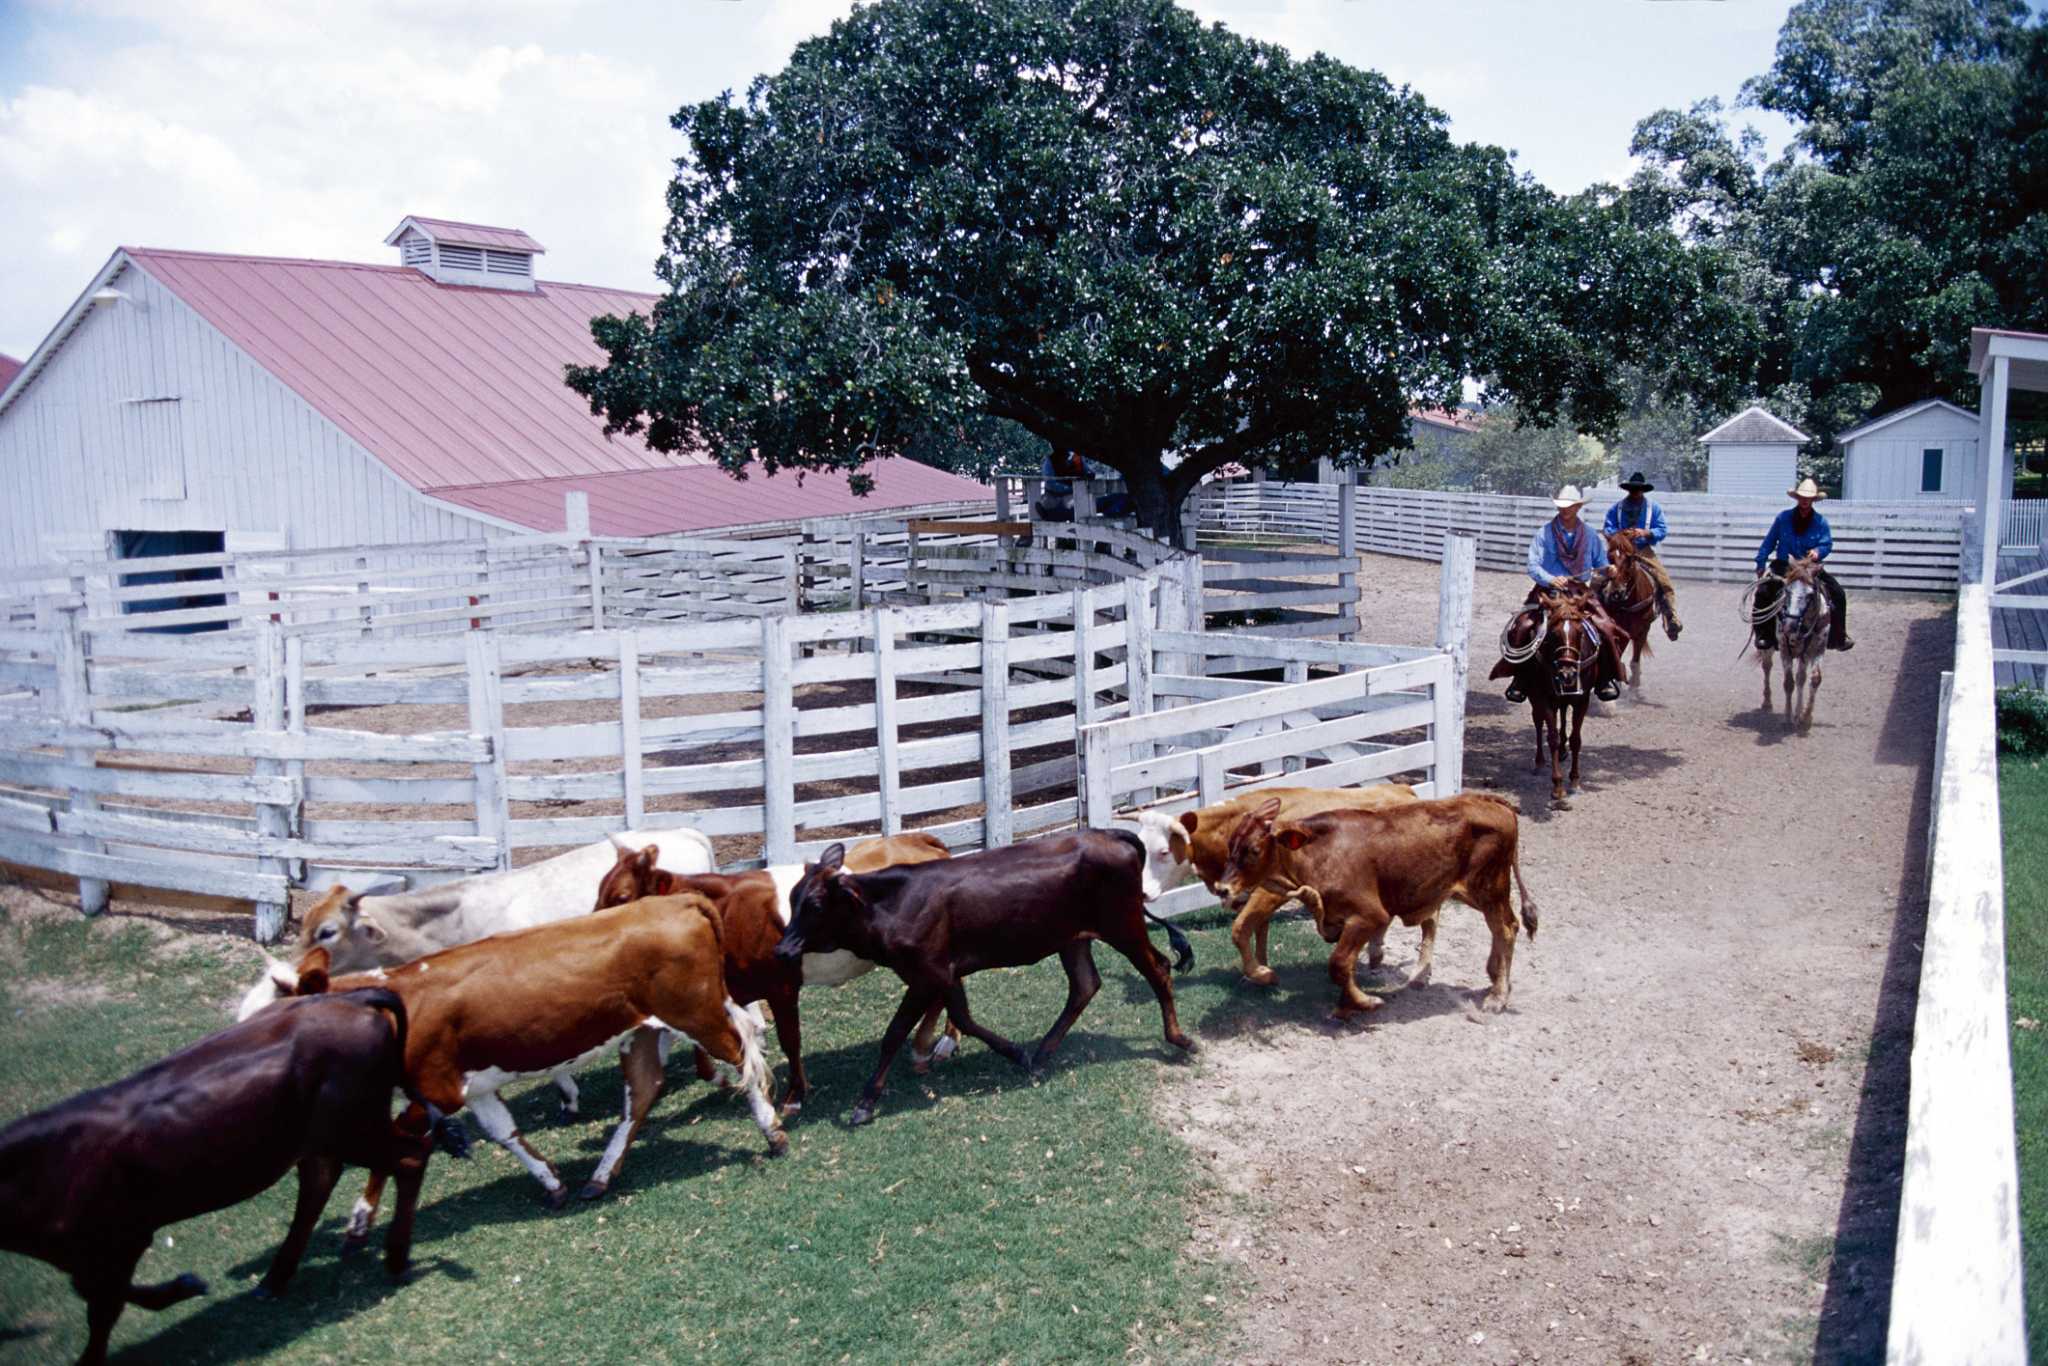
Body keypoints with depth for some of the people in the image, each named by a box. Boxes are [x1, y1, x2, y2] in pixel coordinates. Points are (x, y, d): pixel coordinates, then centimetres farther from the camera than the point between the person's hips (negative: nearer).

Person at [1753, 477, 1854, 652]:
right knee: (1763, 592, -25)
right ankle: (1764, 635, -15)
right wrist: (1760, 564, 5)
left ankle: (1838, 637, 5)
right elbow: (1769, 542, 5)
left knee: (1838, 593, -8)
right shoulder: (1783, 518, -2)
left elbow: (1827, 544, -2)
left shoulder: (1820, 522, 0)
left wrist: (1818, 551, -25)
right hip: (1783, 566, -1)